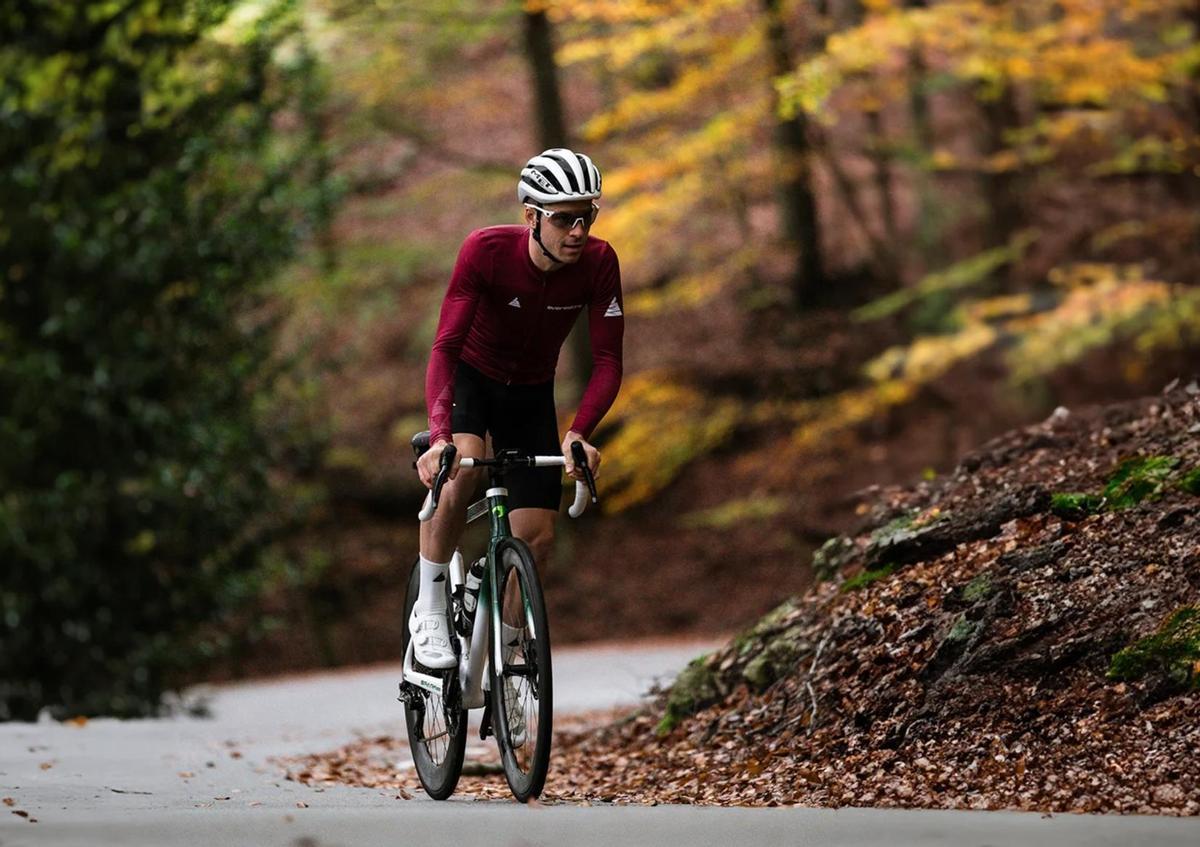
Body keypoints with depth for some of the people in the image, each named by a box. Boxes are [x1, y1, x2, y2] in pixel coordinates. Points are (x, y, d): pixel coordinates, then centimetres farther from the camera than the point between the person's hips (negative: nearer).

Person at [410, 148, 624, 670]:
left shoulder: (598, 263, -23)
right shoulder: (486, 250, -30)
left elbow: (607, 362, -22)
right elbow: (445, 348, -35)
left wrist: (579, 433, -39)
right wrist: (439, 435, -50)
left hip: (531, 394, 3)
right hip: (471, 378, -3)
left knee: (537, 537, -6)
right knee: (462, 469, -34)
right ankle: (429, 613, -17)